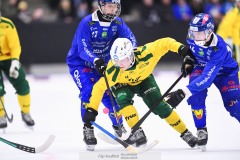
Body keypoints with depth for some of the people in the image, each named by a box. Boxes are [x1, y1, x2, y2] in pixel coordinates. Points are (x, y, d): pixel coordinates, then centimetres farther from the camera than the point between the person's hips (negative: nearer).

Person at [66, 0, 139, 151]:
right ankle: (88, 130, -13)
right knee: (88, 92, -23)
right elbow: (83, 49, -29)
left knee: (110, 95, 1)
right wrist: (96, 61, -47)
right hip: (80, 63, -4)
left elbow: (130, 38, -17)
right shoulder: (87, 23, -25)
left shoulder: (117, 23, -11)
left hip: (102, 64, 4)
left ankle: (119, 127, 26)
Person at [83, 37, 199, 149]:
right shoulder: (113, 71, -39)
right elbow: (99, 87, -30)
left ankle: (184, 133, 7)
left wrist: (181, 49, -46)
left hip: (144, 80, 1)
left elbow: (164, 43, -33)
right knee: (123, 99, -32)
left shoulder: (144, 54, -40)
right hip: (122, 84, -1)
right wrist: (91, 109, -32)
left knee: (159, 106, -8)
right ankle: (137, 133, -25)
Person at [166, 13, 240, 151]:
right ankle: (201, 131, -11)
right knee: (196, 95, -25)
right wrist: (188, 60, -7)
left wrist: (183, 92, -57)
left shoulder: (219, 48, -42)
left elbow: (207, 77, -50)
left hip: (225, 71, -4)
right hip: (201, 66, 4)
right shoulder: (192, 38, -24)